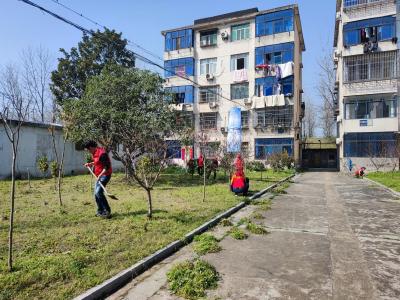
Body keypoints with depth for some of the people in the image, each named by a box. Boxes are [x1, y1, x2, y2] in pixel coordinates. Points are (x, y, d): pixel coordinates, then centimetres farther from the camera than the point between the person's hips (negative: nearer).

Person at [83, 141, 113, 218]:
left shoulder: (102, 153, -22)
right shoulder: (95, 153, 10)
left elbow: (107, 166, -23)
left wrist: (100, 175, -28)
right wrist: (90, 164, 14)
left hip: (105, 174, -10)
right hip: (99, 175, 10)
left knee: (99, 192, -18)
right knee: (96, 193, 12)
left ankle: (107, 211, -10)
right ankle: (100, 211, 24)